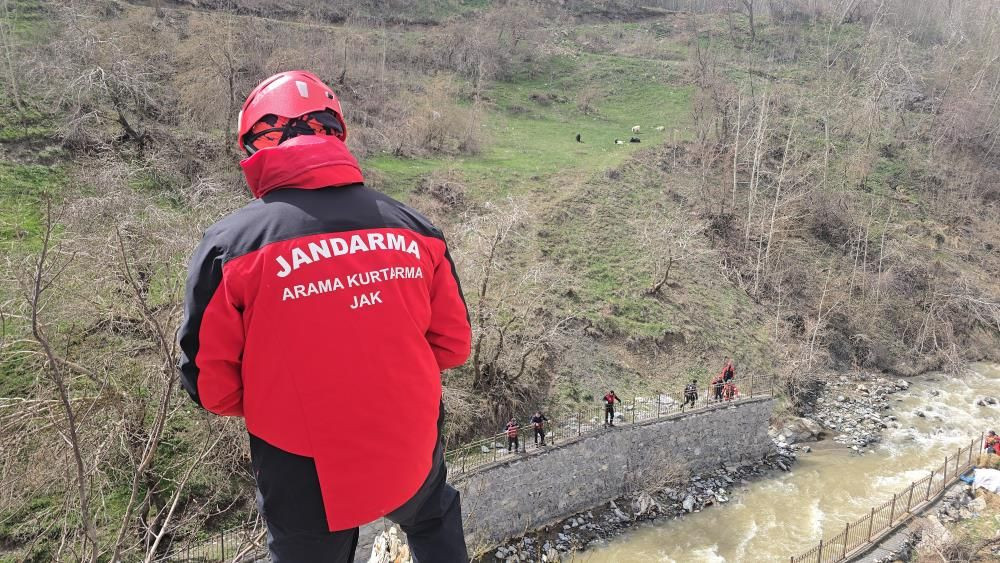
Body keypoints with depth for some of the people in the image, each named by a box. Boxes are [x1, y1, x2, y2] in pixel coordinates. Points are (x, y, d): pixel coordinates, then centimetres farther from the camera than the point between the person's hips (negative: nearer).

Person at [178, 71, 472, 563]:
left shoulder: (231, 243, -16)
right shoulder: (412, 227, -7)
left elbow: (210, 384, -11)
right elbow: (453, 344, 1)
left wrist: (280, 408, 8)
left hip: (304, 481, -1)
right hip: (413, 452, 2)